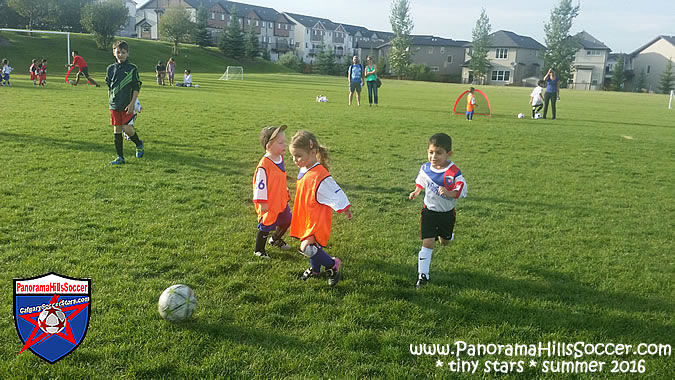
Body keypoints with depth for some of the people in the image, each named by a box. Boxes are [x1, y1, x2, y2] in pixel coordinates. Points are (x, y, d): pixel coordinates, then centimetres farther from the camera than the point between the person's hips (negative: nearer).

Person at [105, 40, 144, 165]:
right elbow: (109, 87, 18)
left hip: (127, 105, -4)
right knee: (116, 130, 5)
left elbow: (136, 88, -5)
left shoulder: (132, 68, -4)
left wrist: (132, 104, -12)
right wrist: (111, 101, 15)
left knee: (127, 128, -12)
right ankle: (120, 157, 12)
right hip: (114, 105, 4)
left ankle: (139, 144, 19)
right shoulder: (111, 68, 8)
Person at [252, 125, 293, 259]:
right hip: (269, 203, -8)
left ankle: (276, 239, 47)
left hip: (281, 200, 8)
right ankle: (259, 250, 26)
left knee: (286, 221, 21)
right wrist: (262, 202, -20)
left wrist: (286, 192, 24)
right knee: (265, 226, 6)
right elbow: (260, 184, -23)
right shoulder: (264, 165, -27)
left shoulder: (280, 158, 1)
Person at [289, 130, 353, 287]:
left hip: (318, 219, -8)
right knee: (312, 244, 22)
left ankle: (332, 264, 9)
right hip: (306, 217, 8)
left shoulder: (320, 175, -28)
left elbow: (336, 193, -20)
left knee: (307, 248, -13)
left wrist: (346, 210, -10)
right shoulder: (303, 170, 0)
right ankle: (315, 269, 45)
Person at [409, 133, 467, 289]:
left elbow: (461, 191, -23)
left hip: (447, 213, -1)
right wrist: (416, 192, -4)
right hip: (429, 211, 1)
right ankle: (422, 275, 1)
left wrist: (448, 193, -40)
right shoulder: (425, 168, -9)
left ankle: (444, 235, 59)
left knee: (445, 242, 21)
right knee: (427, 243, -5)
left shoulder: (454, 172, -23)